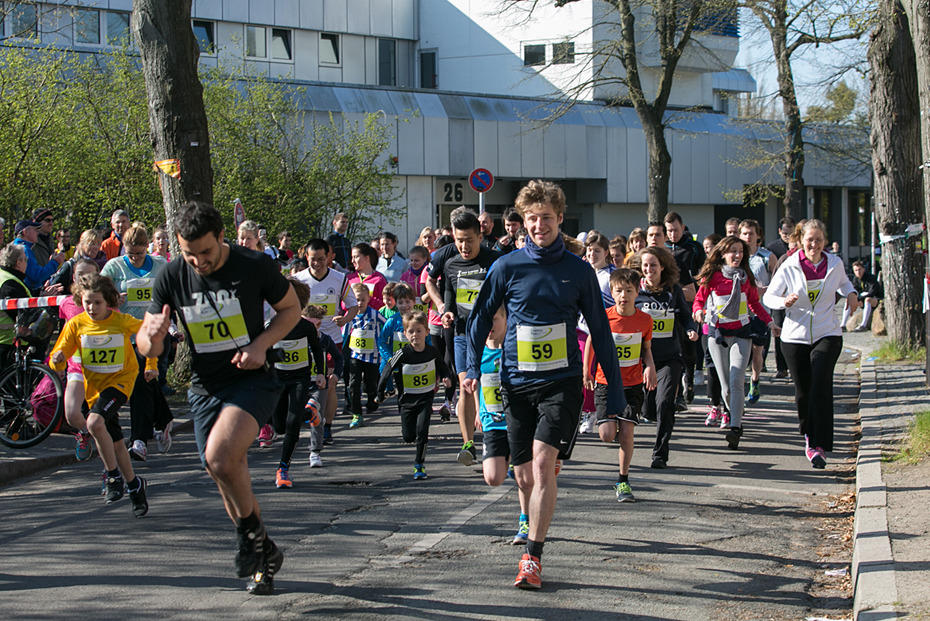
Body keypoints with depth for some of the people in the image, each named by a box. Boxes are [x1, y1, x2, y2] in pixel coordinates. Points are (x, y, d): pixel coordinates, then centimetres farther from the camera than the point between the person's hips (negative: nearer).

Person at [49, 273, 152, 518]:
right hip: (94, 386, 4)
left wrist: (151, 364, 7)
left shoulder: (122, 321, -12)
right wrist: (57, 360, -27)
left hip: (121, 380, -4)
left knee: (95, 423, -28)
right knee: (115, 441, 10)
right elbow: (58, 363, -4)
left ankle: (114, 475, -13)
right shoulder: (76, 324, -6)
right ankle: (134, 485, 27)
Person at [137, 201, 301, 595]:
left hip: (252, 379, -4)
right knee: (228, 479, 9)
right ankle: (264, 554, 31)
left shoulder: (255, 266, -12)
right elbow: (147, 347, -1)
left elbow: (291, 308, 3)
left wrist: (261, 344, -14)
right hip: (205, 387, 4)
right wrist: (152, 336, -27)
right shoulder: (171, 278, -6)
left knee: (220, 456, -28)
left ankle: (251, 530, -3)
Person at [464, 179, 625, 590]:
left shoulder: (578, 271, 3)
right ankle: (535, 522, 40)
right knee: (524, 477, 7)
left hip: (562, 382, -2)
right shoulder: (507, 267, 2)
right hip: (517, 382, 2)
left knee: (542, 463, -18)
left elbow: (600, 330, 8)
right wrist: (472, 367, -3)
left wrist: (615, 390, 7)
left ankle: (532, 557, -16)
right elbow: (481, 317, 10)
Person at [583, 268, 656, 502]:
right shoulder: (604, 318, -10)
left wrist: (650, 367, -7)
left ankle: (623, 481, 9)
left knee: (626, 432, -7)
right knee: (607, 435, -9)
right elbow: (591, 341, 7)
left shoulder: (644, 320, -4)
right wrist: (586, 372, 10)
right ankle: (609, 420, 30)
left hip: (633, 384, 1)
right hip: (606, 382, -1)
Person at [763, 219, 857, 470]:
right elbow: (768, 296, 1)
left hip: (827, 335, 0)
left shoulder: (835, 264, 1)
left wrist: (851, 293, 2)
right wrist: (784, 301, -20)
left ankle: (819, 446, -17)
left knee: (821, 386, -16)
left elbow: (843, 281, 24)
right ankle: (809, 435, 31)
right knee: (803, 391, 4)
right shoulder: (789, 267, -5)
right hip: (795, 337, 0)